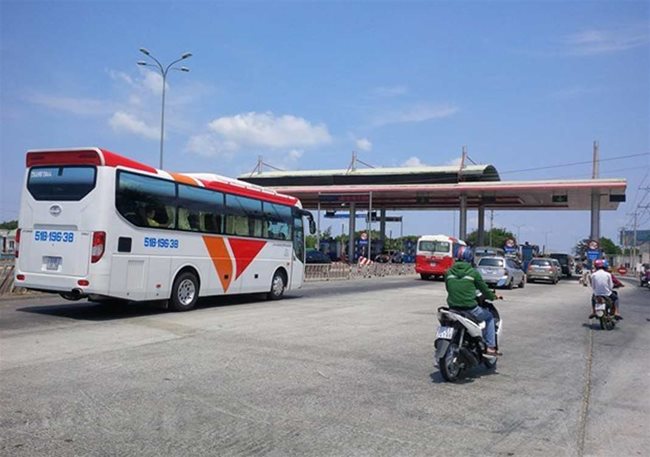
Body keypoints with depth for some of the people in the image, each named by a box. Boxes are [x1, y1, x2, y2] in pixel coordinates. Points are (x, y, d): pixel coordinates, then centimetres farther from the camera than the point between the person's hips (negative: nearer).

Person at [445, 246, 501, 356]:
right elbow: (484, 288, 4)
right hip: (469, 309, -4)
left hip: (453, 309, 4)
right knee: (489, 317, 21)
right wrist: (493, 296, 24)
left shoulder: (449, 272, 5)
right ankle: (490, 347, 15)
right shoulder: (473, 273, -6)